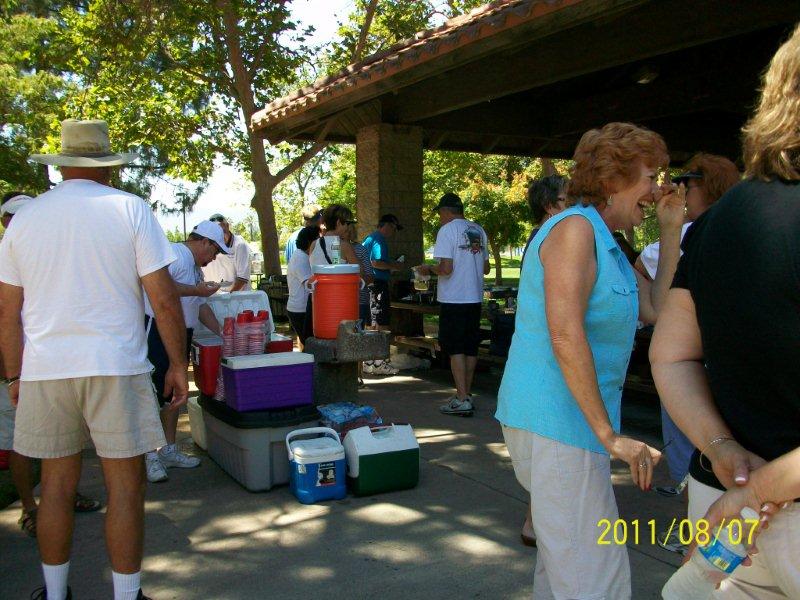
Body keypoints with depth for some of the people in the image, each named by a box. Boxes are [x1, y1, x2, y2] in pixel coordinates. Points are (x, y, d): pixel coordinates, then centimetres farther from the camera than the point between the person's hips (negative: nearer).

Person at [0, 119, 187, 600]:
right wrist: (178, 365, 0)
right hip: (115, 367, -4)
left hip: (43, 370, 4)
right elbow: (164, 298, -8)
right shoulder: (130, 209, -3)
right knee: (126, 486, 5)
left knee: (57, 484, 15)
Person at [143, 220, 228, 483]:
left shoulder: (196, 268, 20)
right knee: (154, 392, -6)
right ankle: (150, 455, 0)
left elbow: (201, 306, 23)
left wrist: (222, 332, 16)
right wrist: (196, 290, -21)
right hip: (156, 329, -10)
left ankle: (168, 450, 23)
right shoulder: (174, 254, -11)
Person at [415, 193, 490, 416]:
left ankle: (462, 400, -3)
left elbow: (446, 268, -17)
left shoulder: (447, 230, -9)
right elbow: (486, 268, 16)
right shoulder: (478, 231, 12)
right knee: (470, 348, 13)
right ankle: (466, 395, 21)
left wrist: (429, 269, 1)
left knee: (456, 349, -2)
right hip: (475, 298, 7)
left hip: (454, 299, -7)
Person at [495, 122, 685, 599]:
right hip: (556, 421, -11)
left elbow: (658, 310, 15)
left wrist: (672, 231, 12)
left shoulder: (606, 243, 17)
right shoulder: (575, 227, -13)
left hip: (572, 422, 11)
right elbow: (565, 334, -23)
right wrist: (609, 435, -21)